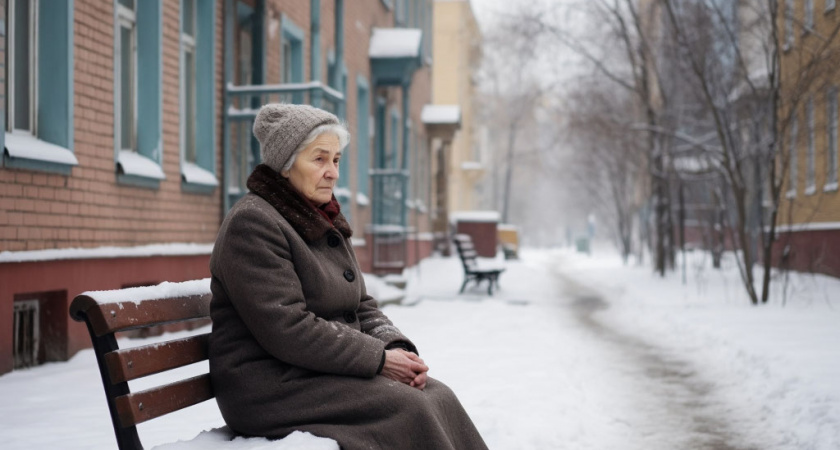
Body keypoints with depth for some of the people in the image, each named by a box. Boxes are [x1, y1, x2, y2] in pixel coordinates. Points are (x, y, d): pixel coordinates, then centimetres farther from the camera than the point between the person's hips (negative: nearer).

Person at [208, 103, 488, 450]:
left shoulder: (326, 223, 16)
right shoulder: (252, 224, -14)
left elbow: (361, 307, 18)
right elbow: (287, 330, -21)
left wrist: (397, 348, -4)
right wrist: (379, 359, -18)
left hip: (327, 370, 8)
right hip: (272, 384, -8)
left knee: (438, 397, -13)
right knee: (408, 409, -25)